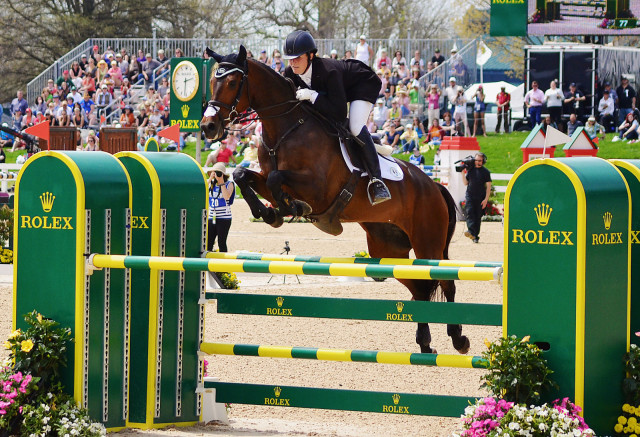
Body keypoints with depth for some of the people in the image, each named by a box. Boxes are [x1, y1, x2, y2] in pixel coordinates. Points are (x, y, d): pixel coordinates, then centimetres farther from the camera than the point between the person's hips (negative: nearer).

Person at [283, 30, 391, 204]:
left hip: (363, 84, -8)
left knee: (356, 128, -29)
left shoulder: (328, 71, -41)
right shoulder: (291, 74, -21)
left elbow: (340, 113, -43)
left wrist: (312, 95, -48)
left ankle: (376, 179, -27)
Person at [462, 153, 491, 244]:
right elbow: (466, 183, 15)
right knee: (470, 213, -18)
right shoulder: (470, 170, 9)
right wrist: (463, 173, 0)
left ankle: (475, 236, 10)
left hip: (480, 198, -1)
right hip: (470, 196, 1)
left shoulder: (485, 172, 1)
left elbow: (488, 187, 1)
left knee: (478, 217, 2)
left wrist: (486, 199, -7)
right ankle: (471, 232, -34)